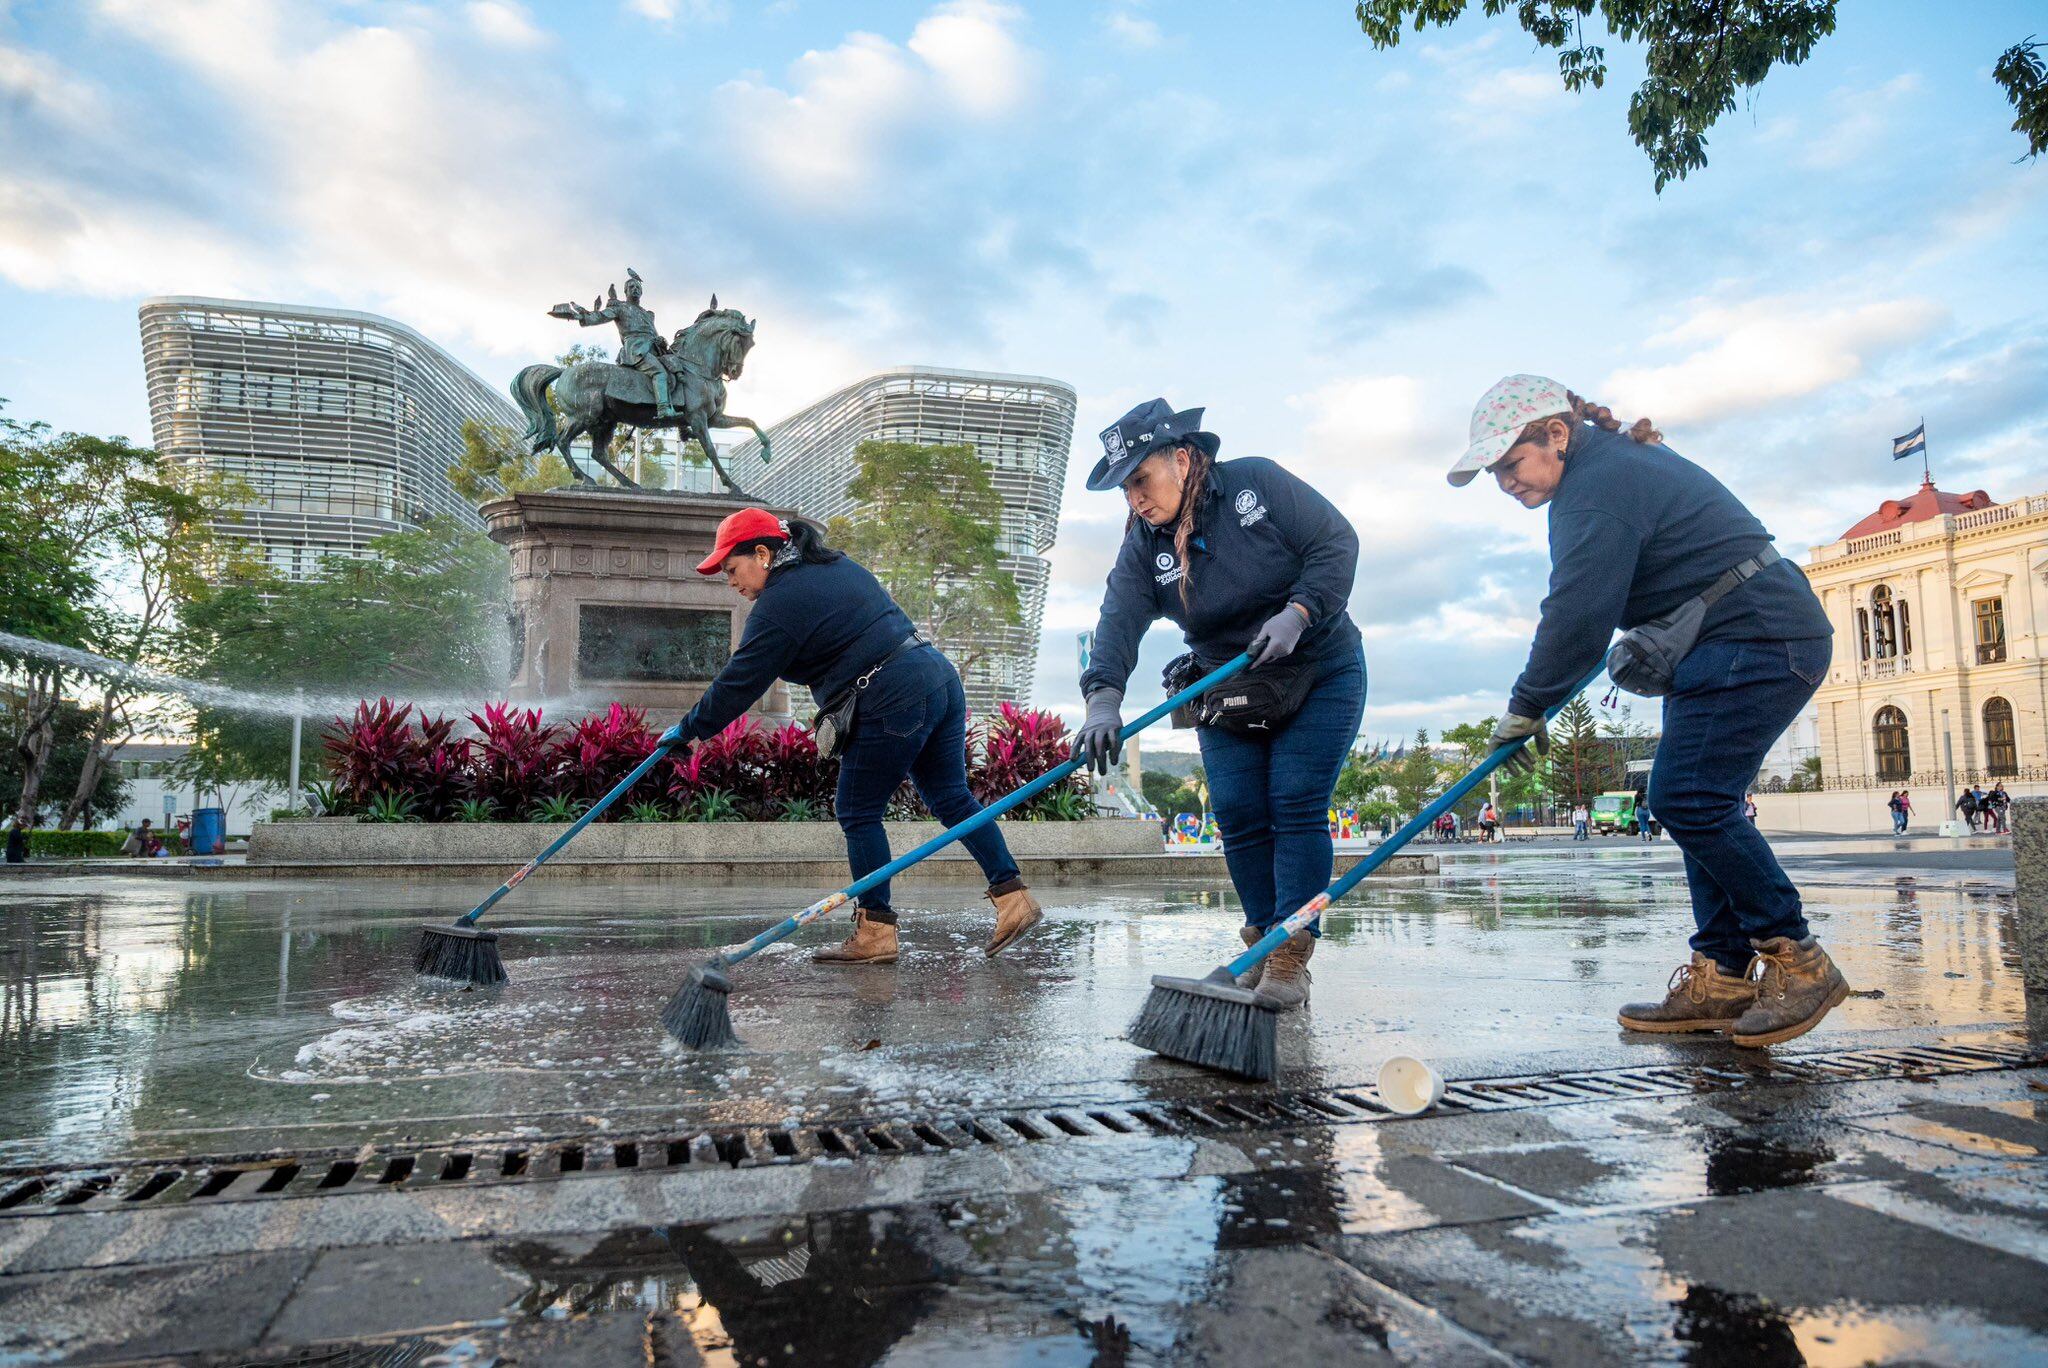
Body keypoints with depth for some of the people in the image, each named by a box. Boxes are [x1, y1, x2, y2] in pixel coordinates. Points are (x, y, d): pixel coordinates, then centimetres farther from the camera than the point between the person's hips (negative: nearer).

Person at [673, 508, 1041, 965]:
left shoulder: (778, 605, -8)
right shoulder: (838, 564, 18)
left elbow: (740, 683, -4)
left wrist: (689, 730, 9)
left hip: (893, 704, -9)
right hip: (940, 677, 9)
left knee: (858, 813, 4)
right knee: (951, 799, 14)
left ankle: (876, 931, 9)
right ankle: (1013, 896, 13)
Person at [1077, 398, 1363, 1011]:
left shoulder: (1257, 483, -15)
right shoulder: (1143, 549, -7)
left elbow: (1336, 541, -15)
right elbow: (1119, 621, -22)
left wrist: (1295, 615, -27)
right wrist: (1103, 698, -39)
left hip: (1320, 676, -3)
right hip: (1227, 692, 4)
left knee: (1297, 809, -10)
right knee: (1239, 816, -2)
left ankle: (1292, 958, -6)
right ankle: (1263, 941, 13)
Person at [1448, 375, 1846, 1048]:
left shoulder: (1598, 485, -18)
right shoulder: (1615, 460, 15)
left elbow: (1577, 618, -22)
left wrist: (1526, 706, -12)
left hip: (1759, 637, -11)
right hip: (1730, 643, 11)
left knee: (1687, 795, -18)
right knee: (1697, 801, 6)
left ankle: (1798, 961, -8)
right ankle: (1721, 978, 6)